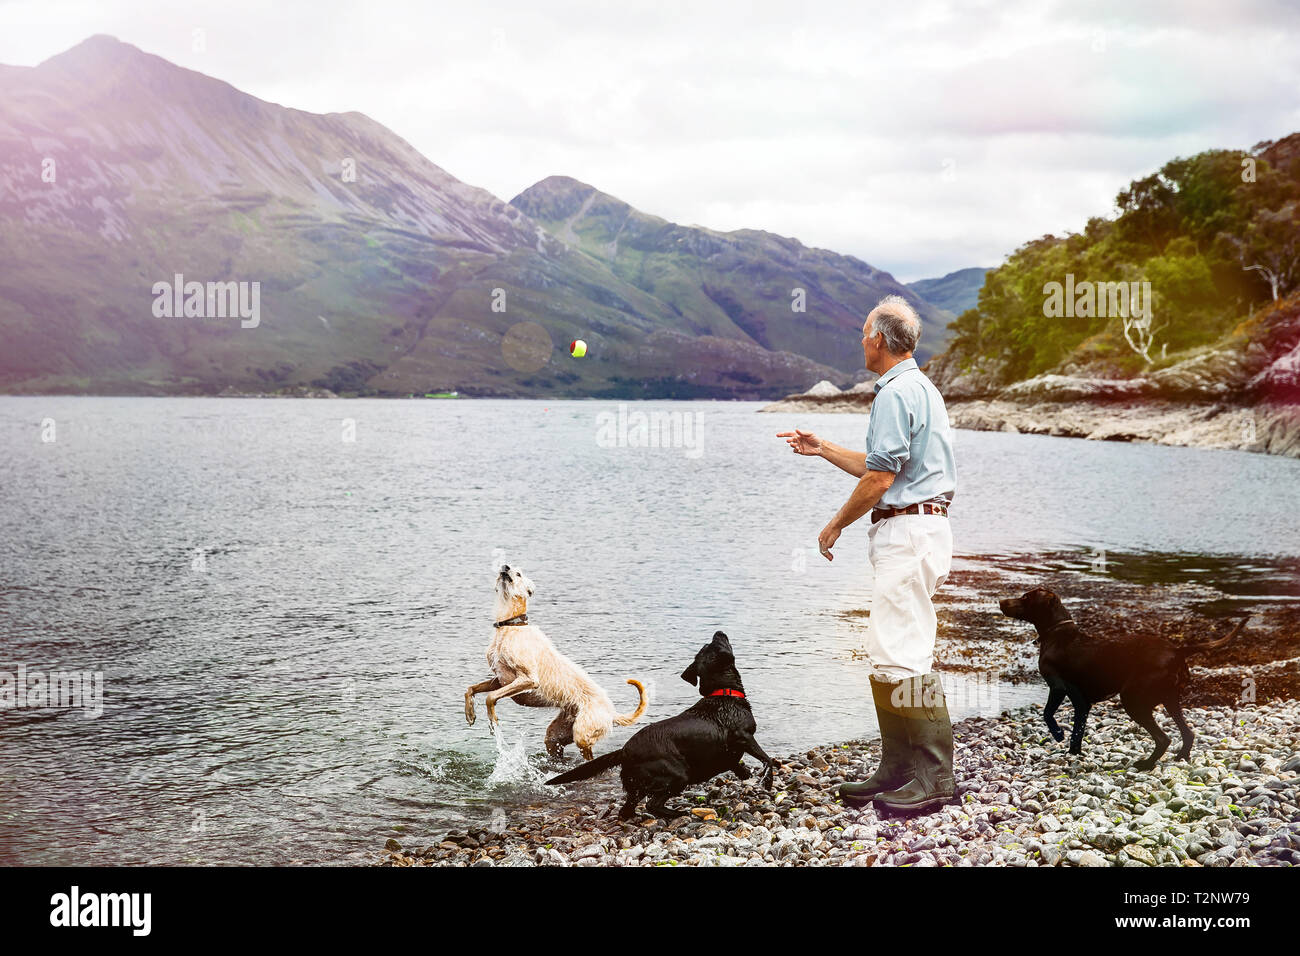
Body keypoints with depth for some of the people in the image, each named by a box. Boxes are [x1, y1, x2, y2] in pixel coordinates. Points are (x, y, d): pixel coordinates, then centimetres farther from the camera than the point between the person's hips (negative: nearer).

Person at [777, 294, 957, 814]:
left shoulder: (897, 392, -13)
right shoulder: (919, 387, 21)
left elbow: (880, 477, -17)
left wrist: (836, 524, -5)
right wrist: (823, 449, 30)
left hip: (906, 532, -11)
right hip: (909, 532, 11)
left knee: (902, 655, -11)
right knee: (889, 655, 11)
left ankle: (936, 776, -8)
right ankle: (898, 771, 14)